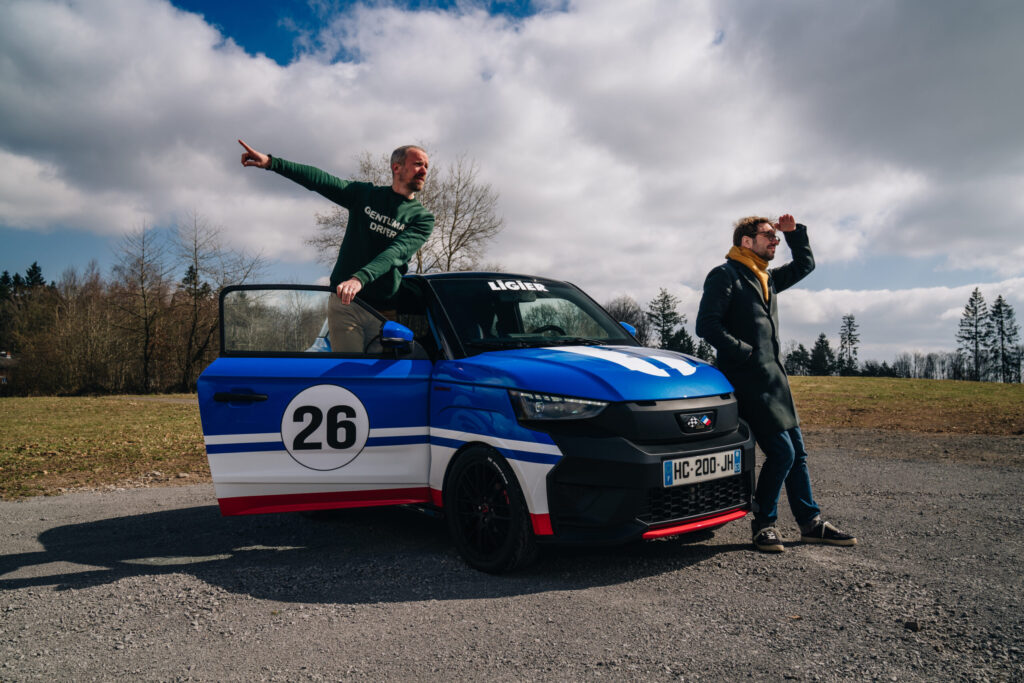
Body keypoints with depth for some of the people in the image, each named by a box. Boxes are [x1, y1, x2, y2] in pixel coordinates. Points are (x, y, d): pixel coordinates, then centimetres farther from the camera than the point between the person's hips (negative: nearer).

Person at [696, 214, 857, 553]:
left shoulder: (766, 278, 19)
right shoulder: (724, 276, -6)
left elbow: (805, 264, 34)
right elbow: (707, 324, -15)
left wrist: (794, 233, 20)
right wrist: (745, 352, -17)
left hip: (774, 376, 9)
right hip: (748, 380, -9)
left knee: (797, 452, 11)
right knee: (781, 452, -11)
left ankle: (811, 523, 21)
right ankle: (763, 525, 5)